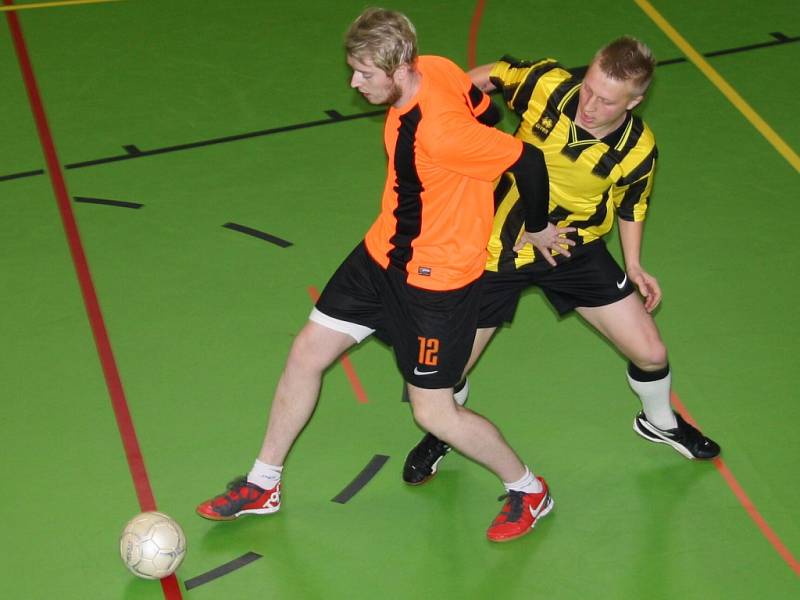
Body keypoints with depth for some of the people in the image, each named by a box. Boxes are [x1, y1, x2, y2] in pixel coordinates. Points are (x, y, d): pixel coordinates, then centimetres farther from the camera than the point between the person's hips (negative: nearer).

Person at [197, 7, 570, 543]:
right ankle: (263, 486, 29)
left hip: (436, 278, -9)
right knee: (307, 351, 12)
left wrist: (538, 228, -8)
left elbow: (528, 160, -27)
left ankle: (528, 491, 26)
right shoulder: (434, 68, -9)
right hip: (383, 252, 9)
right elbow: (484, 110, 7)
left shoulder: (440, 132, -34)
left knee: (433, 412, 1)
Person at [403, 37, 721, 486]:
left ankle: (660, 423, 37)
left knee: (650, 352, 1)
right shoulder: (547, 84, -25)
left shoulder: (638, 149, -18)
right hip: (500, 247, -1)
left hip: (576, 248, 1)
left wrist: (633, 265, -1)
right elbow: (492, 74, -4)